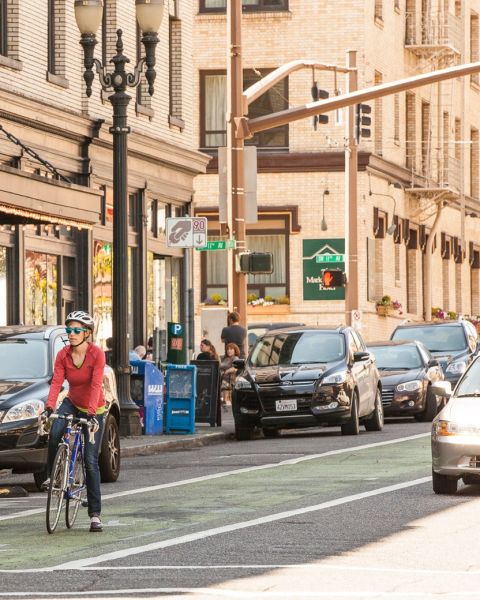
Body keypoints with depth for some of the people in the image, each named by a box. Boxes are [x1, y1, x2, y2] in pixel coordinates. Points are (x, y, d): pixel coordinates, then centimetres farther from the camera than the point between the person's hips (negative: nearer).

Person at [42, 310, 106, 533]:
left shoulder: (97, 354, -20)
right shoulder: (63, 355, -9)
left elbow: (96, 385, -28)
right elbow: (56, 382, -18)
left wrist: (91, 413, -40)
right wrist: (49, 407, -35)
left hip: (94, 410, -3)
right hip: (72, 404, 3)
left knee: (91, 462, -6)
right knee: (54, 433, -31)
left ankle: (95, 514, -2)